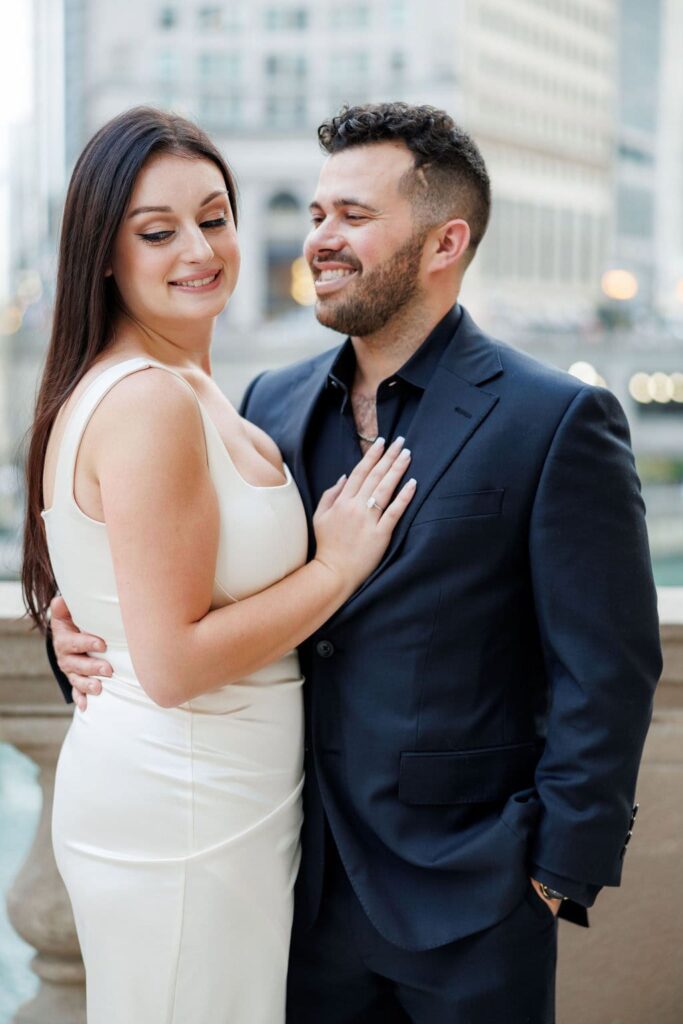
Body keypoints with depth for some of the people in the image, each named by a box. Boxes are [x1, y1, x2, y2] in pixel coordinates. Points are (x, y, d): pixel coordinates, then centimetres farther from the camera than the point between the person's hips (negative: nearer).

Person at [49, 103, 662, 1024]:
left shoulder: (558, 421, -11)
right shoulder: (274, 403, 5)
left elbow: (606, 673, -11)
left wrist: (558, 868, -11)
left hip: (467, 892, -4)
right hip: (307, 880, 5)